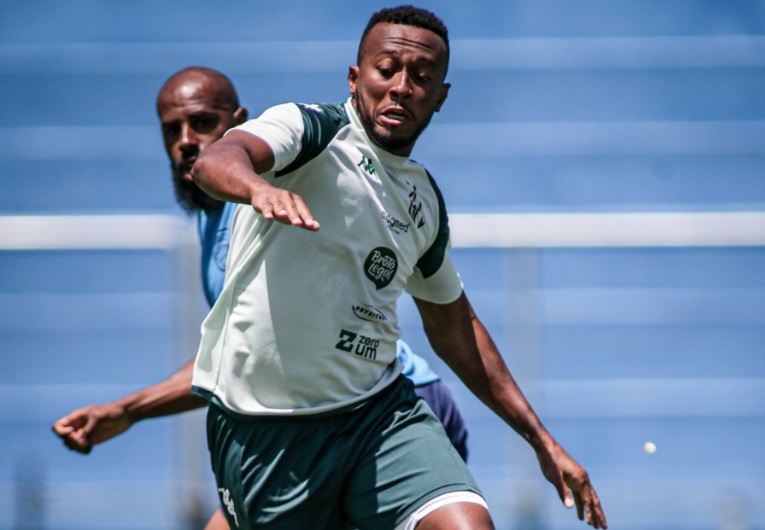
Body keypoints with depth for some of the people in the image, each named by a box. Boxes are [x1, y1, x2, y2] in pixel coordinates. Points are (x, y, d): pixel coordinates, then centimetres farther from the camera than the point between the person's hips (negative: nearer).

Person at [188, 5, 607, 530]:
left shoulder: (425, 200, 12)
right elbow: (215, 161, -28)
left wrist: (541, 440, 25)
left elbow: (453, 325, 26)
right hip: (264, 427, -4)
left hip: (381, 409, 4)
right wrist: (259, 187, -53)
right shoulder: (312, 129, -7)